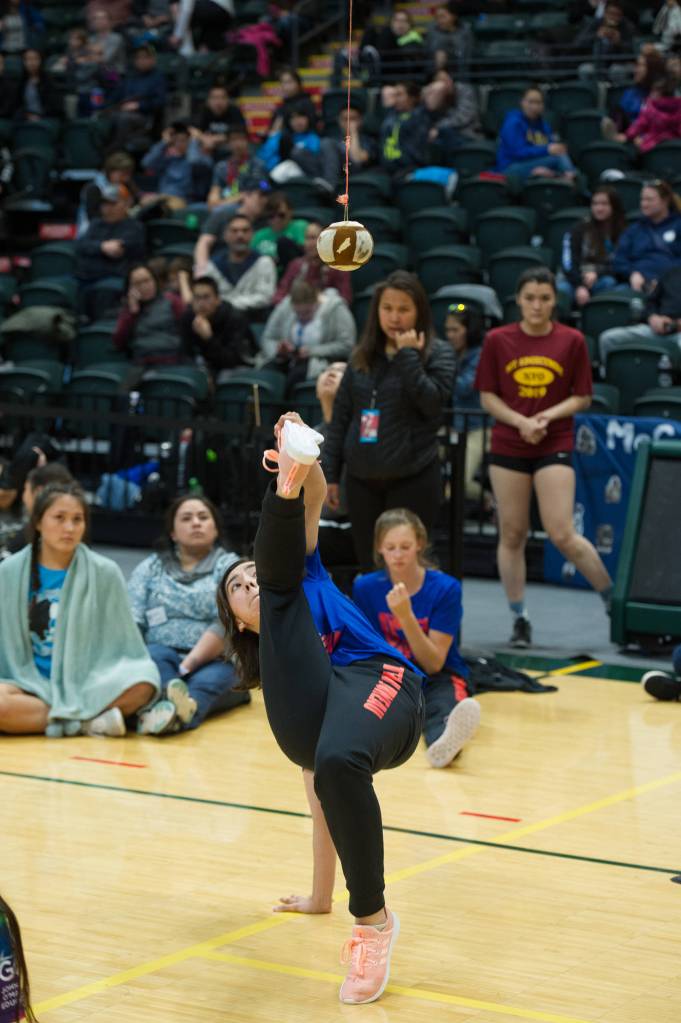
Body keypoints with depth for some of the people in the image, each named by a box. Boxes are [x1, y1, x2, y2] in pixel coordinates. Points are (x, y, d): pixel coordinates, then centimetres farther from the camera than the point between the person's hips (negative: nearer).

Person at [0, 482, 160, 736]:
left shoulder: (104, 573, -1)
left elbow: (122, 642, 4)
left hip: (86, 684, 0)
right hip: (30, 684, 0)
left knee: (141, 682, -30)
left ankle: (61, 718, -18)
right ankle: (87, 722, -20)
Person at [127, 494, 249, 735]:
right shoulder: (150, 568, 18)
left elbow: (226, 623, -7)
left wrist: (186, 666, -21)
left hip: (213, 661, -2)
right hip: (161, 656, 2)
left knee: (212, 679, -34)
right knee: (156, 656, -31)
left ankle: (172, 712, -68)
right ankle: (177, 707, -63)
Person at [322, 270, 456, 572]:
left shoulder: (437, 353, -1)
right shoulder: (362, 356, 11)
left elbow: (432, 402, -16)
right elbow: (341, 417, 13)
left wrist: (408, 355, -15)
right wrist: (330, 474, 10)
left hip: (413, 480, -4)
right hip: (362, 480, 4)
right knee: (369, 569, 7)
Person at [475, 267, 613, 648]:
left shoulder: (572, 341, -1)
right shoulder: (498, 340, 0)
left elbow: (582, 398, 2)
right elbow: (488, 396, 3)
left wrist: (546, 416, -13)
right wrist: (520, 421, -13)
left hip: (555, 447, -2)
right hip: (508, 446, 2)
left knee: (563, 535, -10)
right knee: (512, 534, 4)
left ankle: (615, 598, 8)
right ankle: (520, 619, 14)